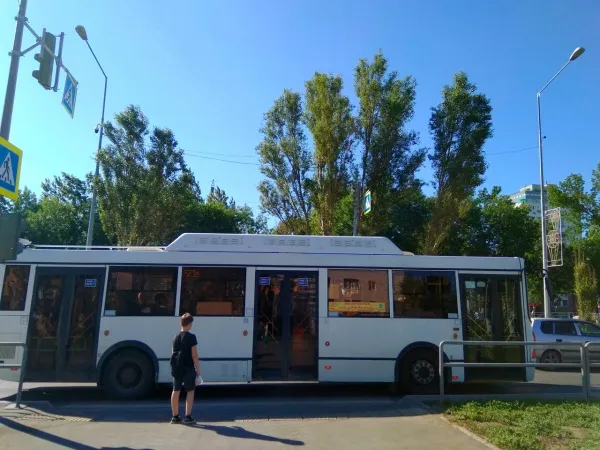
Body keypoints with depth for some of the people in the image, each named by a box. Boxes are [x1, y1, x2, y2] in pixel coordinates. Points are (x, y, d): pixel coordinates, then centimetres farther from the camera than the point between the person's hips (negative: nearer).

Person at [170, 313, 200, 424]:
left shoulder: (175, 337, 7)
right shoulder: (191, 337, -13)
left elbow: (174, 354, 13)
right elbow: (194, 355, -13)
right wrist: (197, 369, -6)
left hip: (177, 368, 6)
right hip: (188, 368, -6)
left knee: (176, 391, 11)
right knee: (190, 391, 4)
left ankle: (175, 417, 18)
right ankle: (188, 417, 3)